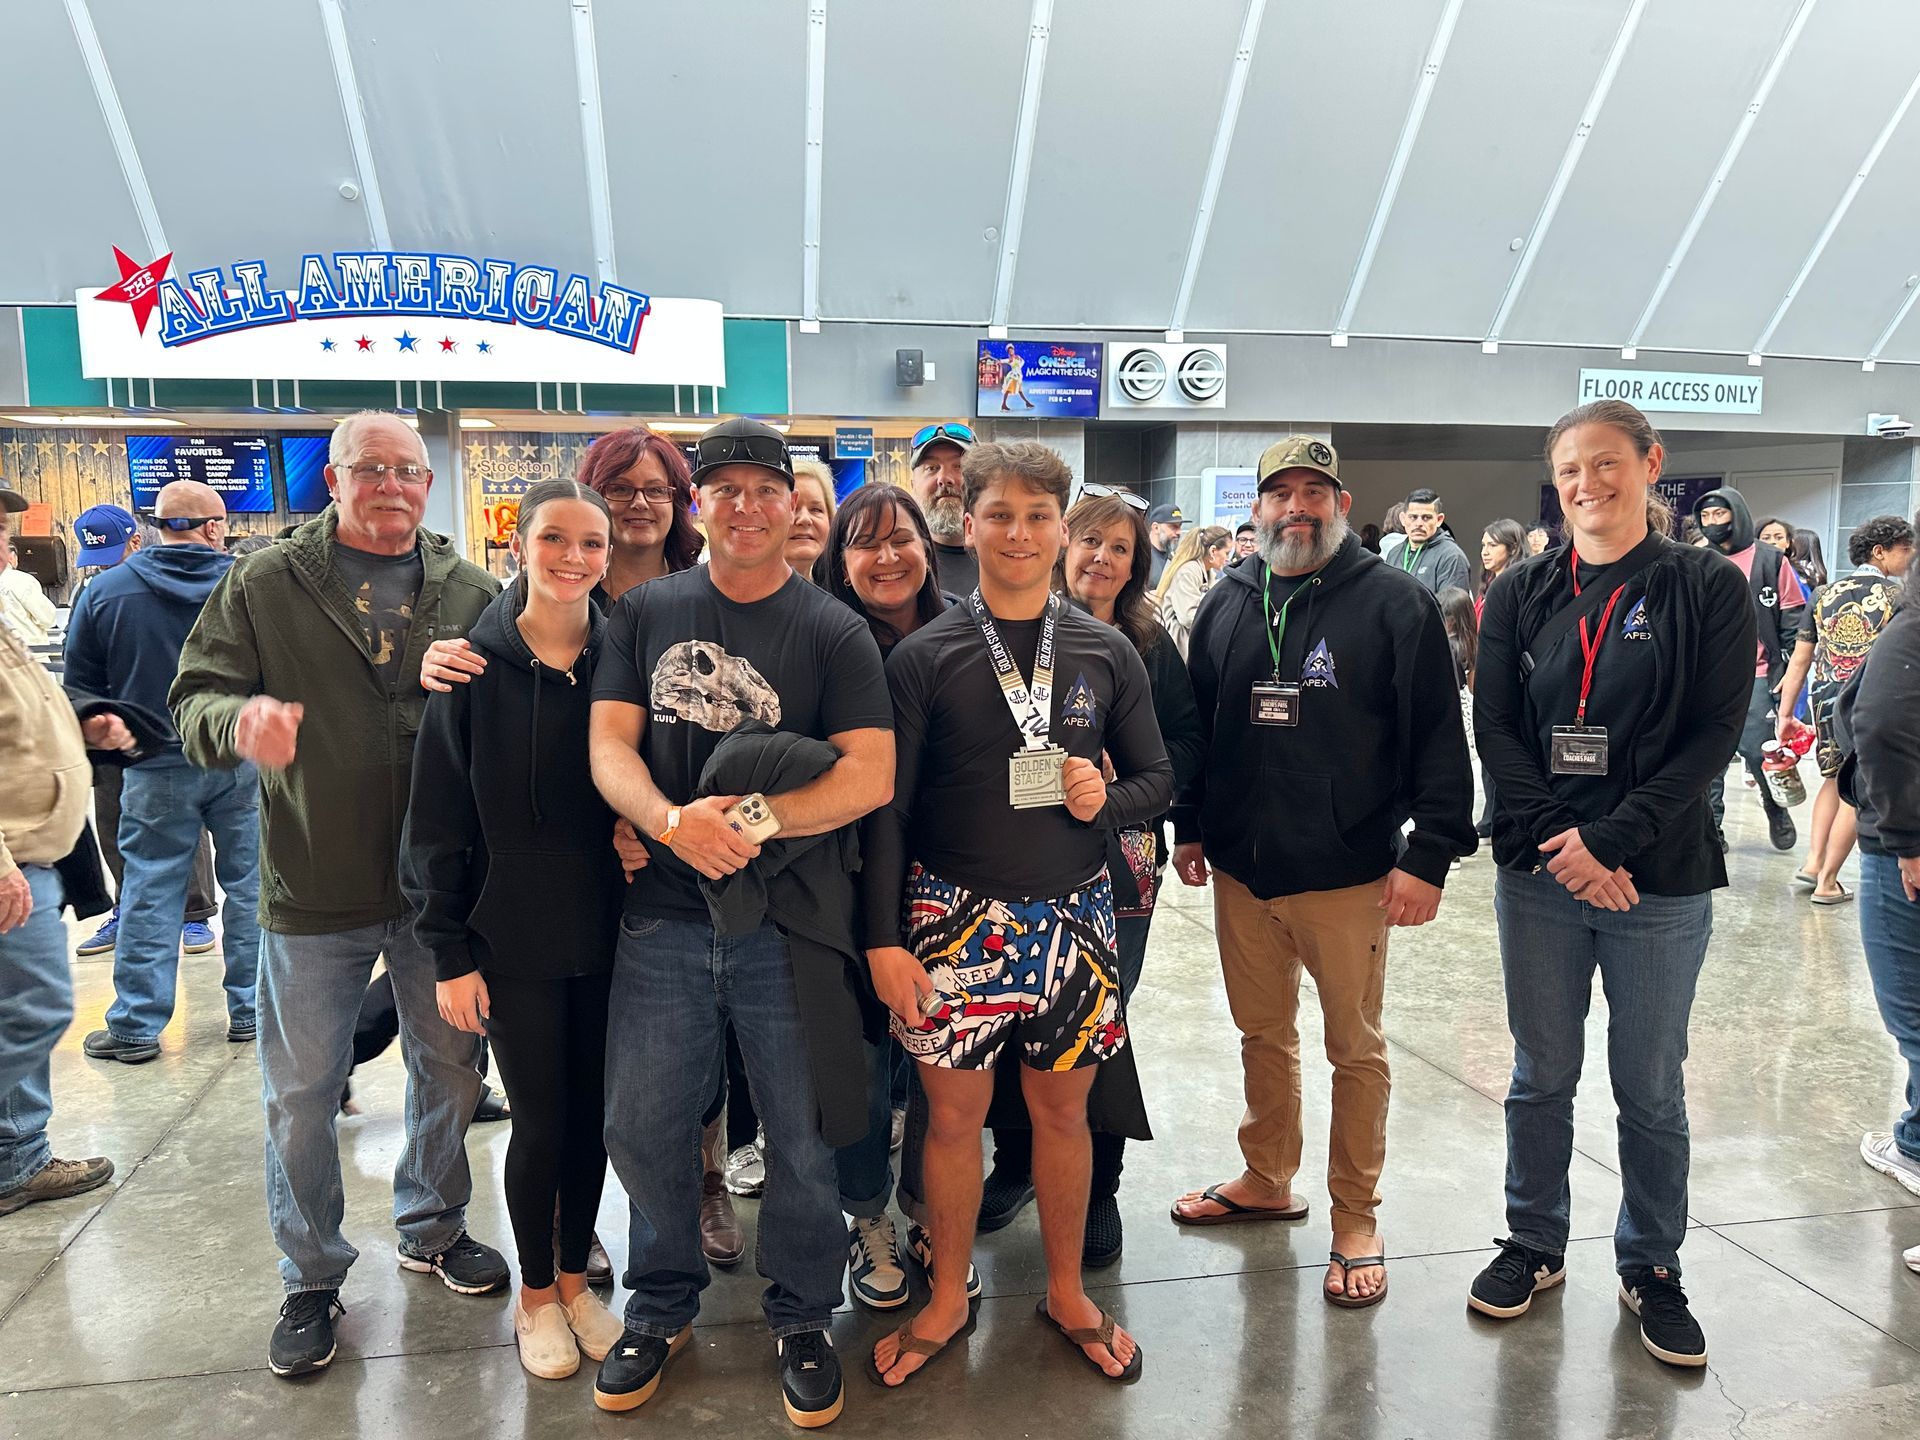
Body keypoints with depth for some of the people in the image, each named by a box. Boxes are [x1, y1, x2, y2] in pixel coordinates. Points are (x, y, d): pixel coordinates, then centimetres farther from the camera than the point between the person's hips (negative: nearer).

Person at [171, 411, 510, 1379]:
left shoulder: (471, 591, 2)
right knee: (301, 1096, 9)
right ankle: (311, 1278, 28)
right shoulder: (266, 585, -3)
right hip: (314, 889, -2)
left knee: (450, 1069, 16)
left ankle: (434, 1229, 39)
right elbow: (194, 698, -5)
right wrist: (239, 720, -28)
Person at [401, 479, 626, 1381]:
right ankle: (534, 1293, 30)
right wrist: (448, 951, -7)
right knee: (540, 1120, 7)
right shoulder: (476, 666, -8)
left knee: (592, 1112, 13)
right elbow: (437, 820, -6)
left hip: (606, 933, 2)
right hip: (512, 938, -2)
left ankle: (574, 1278, 34)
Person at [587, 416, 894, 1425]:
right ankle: (661, 1306, 36)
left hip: (789, 927, -2)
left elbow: (871, 775, -10)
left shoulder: (832, 631, -2)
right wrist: (673, 821, -21)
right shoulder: (646, 612, 6)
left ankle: (800, 1318, 33)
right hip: (665, 917, 2)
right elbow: (610, 745, -1)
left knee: (803, 1141, 10)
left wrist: (756, 817, -21)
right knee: (643, 1131, 12)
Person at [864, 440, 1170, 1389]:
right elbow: (887, 808, -4)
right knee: (954, 1111, 8)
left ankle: (1067, 1294, 34)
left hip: (1071, 917, 2)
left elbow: (1156, 776, 11)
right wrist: (884, 939, -9)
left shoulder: (1107, 653, 3)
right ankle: (947, 1300, 30)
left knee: (1063, 1107, 13)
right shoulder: (924, 657, -3)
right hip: (955, 917, -2)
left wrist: (1108, 801, -12)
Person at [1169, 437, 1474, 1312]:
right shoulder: (1228, 606, 9)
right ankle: (1266, 1181, 37)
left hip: (1348, 876, -4)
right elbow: (1196, 725, 16)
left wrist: (1428, 854, -14)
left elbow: (1439, 739, -10)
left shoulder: (1393, 602, -7)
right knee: (1262, 1033, 18)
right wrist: (1191, 826, 13)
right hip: (1241, 869, 5)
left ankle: (1356, 1224, 22)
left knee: (1356, 1049, 7)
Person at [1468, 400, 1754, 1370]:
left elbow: (1712, 735, -8)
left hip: (1660, 881, -1)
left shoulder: (1708, 589, -2)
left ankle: (1651, 1268, 29)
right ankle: (1534, 1246, 30)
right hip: (1538, 877, 2)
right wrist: (1554, 844, -12)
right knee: (1541, 1078, 13)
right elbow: (1495, 727, 0)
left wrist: (1609, 841, -16)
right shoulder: (1519, 594, 4)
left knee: (1651, 1090, 11)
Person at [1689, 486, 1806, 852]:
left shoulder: (1770, 560, 1)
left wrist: (1787, 670, -4)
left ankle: (1777, 810, 23)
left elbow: (1793, 619, 2)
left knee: (1757, 751, -3)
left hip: (1756, 675, -3)